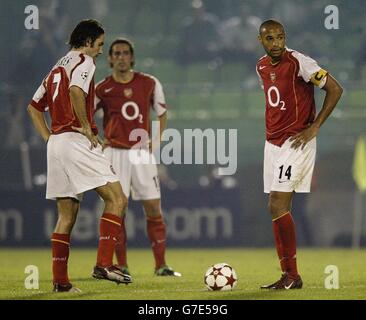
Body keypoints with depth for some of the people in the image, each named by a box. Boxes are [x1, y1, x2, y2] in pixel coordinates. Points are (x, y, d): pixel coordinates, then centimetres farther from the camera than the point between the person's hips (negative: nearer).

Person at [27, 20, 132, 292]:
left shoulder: (57, 68, 23)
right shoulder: (84, 62, -3)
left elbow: (34, 107, 26)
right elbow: (76, 91, -25)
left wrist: (50, 139, 18)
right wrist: (86, 127, -16)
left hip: (56, 142, 9)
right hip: (76, 141, -9)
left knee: (67, 214, 10)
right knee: (116, 198, -7)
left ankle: (60, 280, 7)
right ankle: (104, 264, -17)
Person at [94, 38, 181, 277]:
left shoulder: (150, 84, 4)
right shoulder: (102, 89, -2)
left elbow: (162, 114, 16)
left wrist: (156, 141, 6)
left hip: (142, 152, 2)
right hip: (115, 153, -2)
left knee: (154, 209, -2)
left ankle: (161, 265, 4)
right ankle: (122, 266, 4)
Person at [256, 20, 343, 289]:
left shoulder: (299, 62, -13)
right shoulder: (262, 67, 10)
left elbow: (335, 89, -12)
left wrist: (314, 128, -13)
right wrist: (270, 130, 16)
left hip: (296, 142, -8)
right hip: (273, 142, 8)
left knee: (278, 207, -14)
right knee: (276, 209, 5)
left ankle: (292, 275, -9)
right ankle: (288, 276, 9)